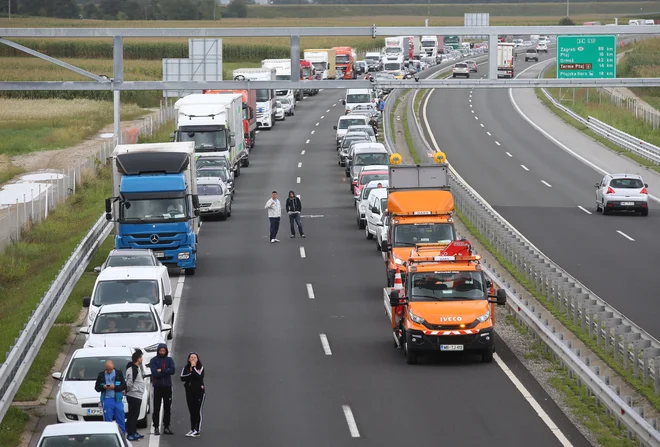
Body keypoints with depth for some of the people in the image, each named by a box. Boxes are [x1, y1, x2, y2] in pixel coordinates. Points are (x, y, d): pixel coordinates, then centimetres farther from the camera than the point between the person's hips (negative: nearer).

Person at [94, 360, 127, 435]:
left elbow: (124, 386, 2)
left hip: (118, 400, 0)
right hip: (107, 400, 0)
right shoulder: (101, 375, 7)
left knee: (121, 420, 2)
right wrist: (103, 387, -12)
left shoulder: (118, 373, 6)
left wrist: (115, 387, -14)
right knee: (108, 421, 1)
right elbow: (96, 387, 8)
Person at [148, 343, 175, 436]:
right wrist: (166, 372, -11)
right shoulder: (153, 360, -1)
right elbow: (154, 373, -15)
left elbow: (172, 371, -9)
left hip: (167, 386, 3)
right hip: (157, 387, -3)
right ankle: (156, 427, 3)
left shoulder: (169, 360, 7)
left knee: (167, 408, 7)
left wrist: (161, 371, -14)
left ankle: (166, 427, 13)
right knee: (156, 408, -1)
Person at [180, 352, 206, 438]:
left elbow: (199, 376, -20)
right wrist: (191, 374, -16)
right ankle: (192, 429, 16)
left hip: (199, 392, -4)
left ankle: (198, 431, -9)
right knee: (192, 411, 9)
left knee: (198, 411, -8)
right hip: (189, 392, 5)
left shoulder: (200, 368, -1)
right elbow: (182, 378, -6)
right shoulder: (186, 368, 8)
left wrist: (193, 367, -13)